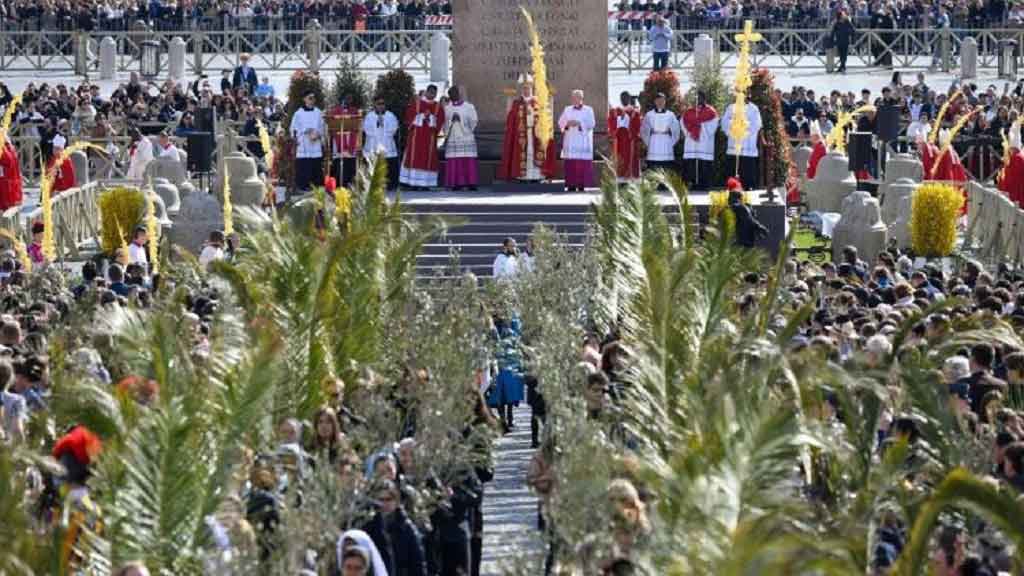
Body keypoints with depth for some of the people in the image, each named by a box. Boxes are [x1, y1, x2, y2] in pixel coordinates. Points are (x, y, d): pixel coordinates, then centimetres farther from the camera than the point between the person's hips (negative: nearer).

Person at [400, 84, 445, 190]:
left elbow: (440, 121, 3)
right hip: (416, 136, -1)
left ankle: (425, 183, -1)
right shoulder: (416, 103, 7)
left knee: (428, 159, -2)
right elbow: (409, 116, -1)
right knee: (414, 157, -5)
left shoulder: (438, 107, 10)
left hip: (430, 137, 1)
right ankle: (413, 183, -5)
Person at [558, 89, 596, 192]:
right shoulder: (567, 110, 16)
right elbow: (560, 122, 10)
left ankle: (582, 184, -7)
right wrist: (567, 123, -11)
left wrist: (579, 123, -16)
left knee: (583, 164, -9)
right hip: (570, 140, 3)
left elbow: (591, 124, -4)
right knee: (570, 164, -5)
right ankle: (571, 184, -4)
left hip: (583, 142, -3)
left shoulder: (588, 110, 7)